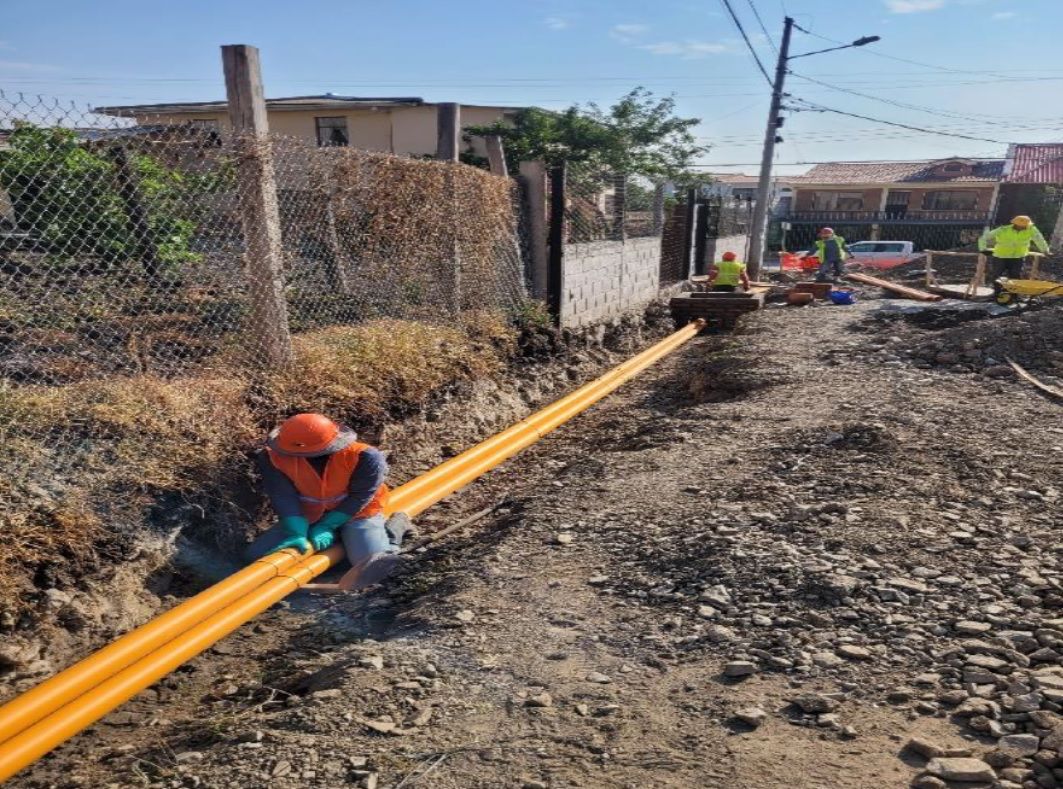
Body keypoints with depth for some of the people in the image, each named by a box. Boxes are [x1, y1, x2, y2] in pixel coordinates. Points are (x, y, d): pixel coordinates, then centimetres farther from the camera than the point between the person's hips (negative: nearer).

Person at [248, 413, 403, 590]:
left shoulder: (364, 457, -29)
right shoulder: (273, 457, -22)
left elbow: (358, 498, -22)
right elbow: (284, 497, -23)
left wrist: (326, 527, -24)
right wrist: (297, 533, -34)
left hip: (356, 514, -4)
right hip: (307, 517, 5)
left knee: (373, 564, -28)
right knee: (257, 553, -6)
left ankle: (389, 532, 8)